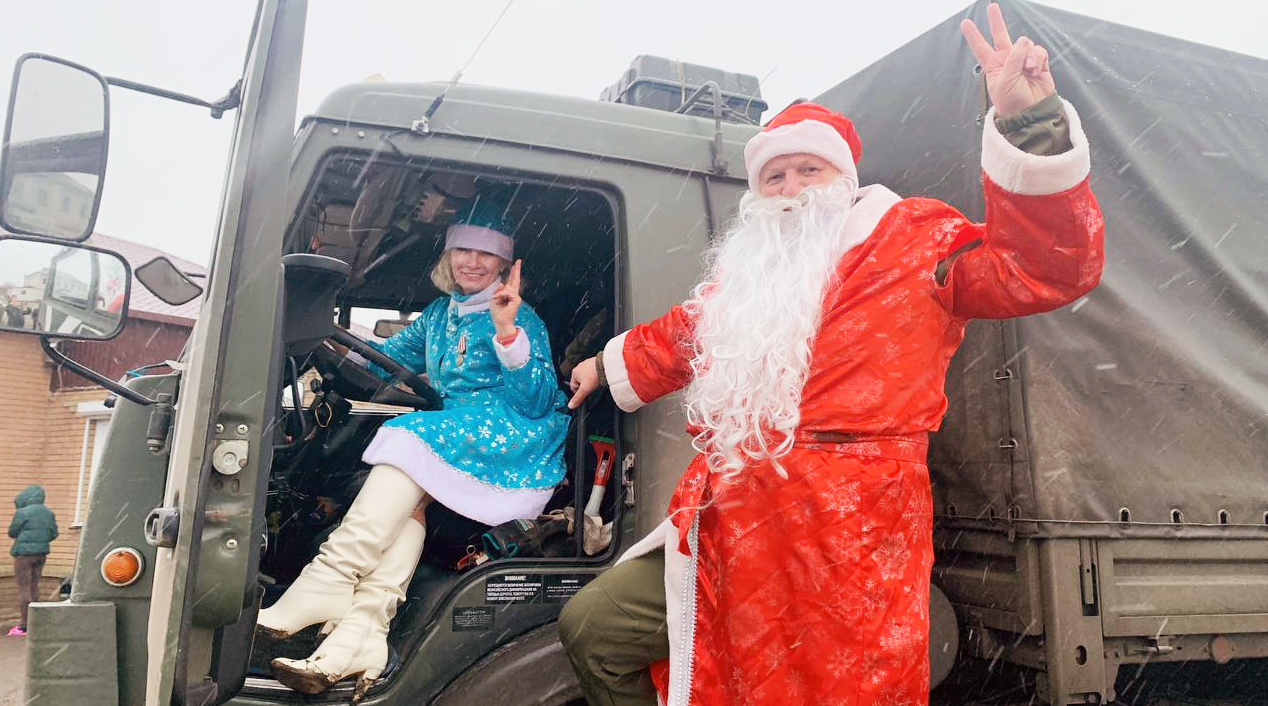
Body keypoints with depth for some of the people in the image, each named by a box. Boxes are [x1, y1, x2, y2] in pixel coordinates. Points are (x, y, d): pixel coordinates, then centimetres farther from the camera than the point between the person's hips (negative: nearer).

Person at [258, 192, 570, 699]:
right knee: (406, 495, -22)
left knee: (412, 441, -27)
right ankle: (362, 633, -35)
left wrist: (507, 332, -23)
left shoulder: (522, 319, 0)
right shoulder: (439, 315, 19)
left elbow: (535, 402, -12)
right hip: (454, 440, 6)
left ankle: (326, 583, -30)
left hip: (517, 438, -6)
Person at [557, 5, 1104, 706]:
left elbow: (1049, 268, -10)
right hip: (733, 537, 6)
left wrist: (1029, 123, -23)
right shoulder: (740, 273, 19)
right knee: (588, 627, 8)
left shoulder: (910, 239, 3)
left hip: (848, 547, -5)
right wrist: (610, 363, 52)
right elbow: (679, 336, 37)